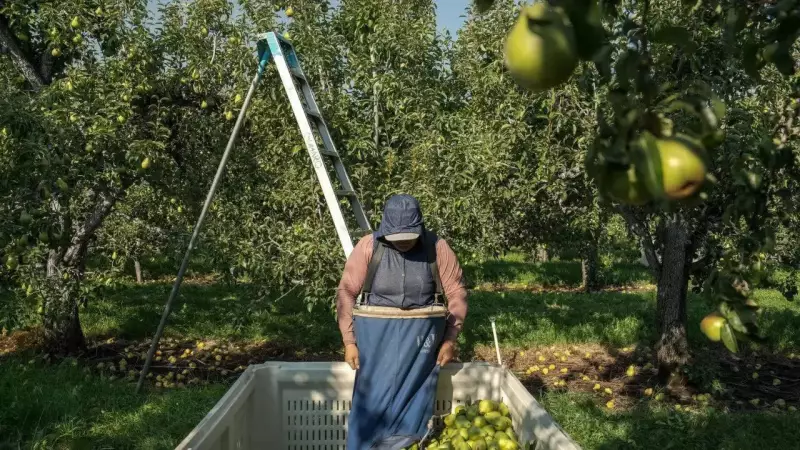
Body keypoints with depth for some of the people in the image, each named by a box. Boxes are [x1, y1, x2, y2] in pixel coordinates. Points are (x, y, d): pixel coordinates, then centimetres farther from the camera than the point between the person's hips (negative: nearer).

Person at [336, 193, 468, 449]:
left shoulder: (438, 248, -6)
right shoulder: (368, 247, -7)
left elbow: (457, 293, 2)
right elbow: (346, 293, -2)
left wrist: (450, 339, -1)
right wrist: (349, 341, -5)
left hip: (420, 333, 0)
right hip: (377, 333, 0)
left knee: (412, 394, -6)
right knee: (373, 397, -3)